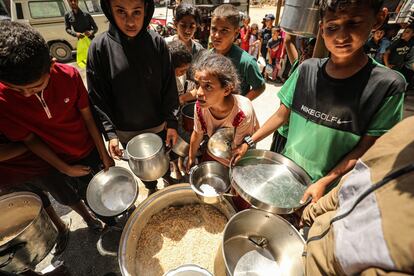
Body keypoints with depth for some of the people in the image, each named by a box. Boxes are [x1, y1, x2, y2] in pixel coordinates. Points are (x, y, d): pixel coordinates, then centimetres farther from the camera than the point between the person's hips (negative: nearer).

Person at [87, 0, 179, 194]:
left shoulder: (157, 43, -10)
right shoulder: (99, 47, -12)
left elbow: (169, 87, -6)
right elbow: (97, 96, -8)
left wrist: (171, 123, -8)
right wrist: (110, 132, -12)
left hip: (158, 125, 0)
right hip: (125, 131, 1)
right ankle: (151, 188, 53)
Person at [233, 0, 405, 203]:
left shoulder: (386, 85, -16)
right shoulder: (307, 69, -9)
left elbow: (364, 148, -11)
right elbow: (281, 115, -4)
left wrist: (324, 182, -17)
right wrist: (249, 142, -10)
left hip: (328, 186, -2)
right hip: (285, 169, 3)